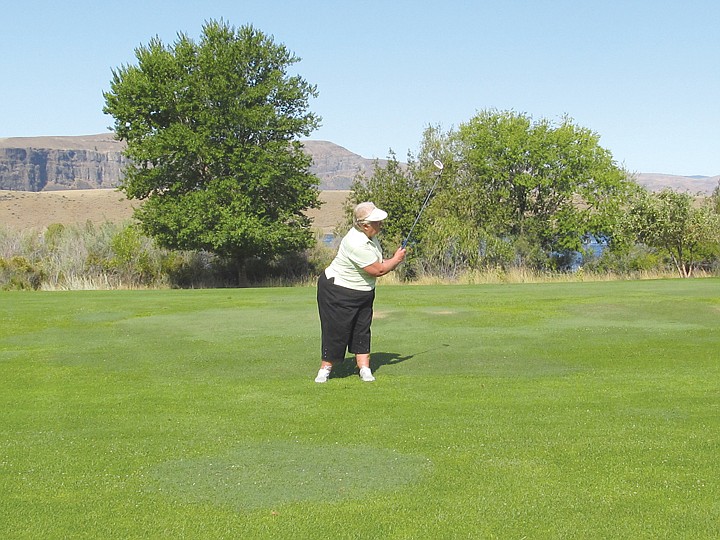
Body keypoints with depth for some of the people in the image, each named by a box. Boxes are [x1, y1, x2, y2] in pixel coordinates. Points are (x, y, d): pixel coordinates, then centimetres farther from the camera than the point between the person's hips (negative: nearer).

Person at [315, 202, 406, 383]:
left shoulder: (370, 235, 0)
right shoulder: (356, 244, -31)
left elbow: (377, 263, 18)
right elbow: (377, 270, -24)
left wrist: (391, 263, -3)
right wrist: (396, 259, -7)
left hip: (363, 293, 9)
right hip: (337, 291, -9)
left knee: (362, 330, 6)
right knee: (336, 331, -2)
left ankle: (364, 368, 7)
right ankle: (325, 368, 11)